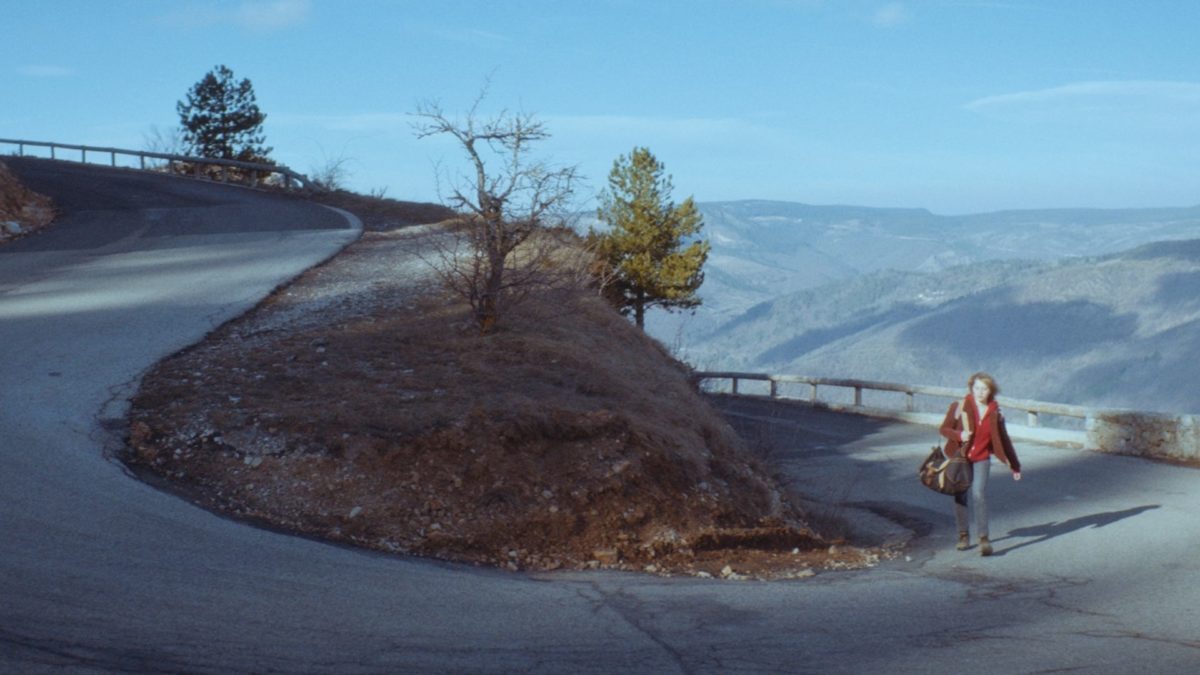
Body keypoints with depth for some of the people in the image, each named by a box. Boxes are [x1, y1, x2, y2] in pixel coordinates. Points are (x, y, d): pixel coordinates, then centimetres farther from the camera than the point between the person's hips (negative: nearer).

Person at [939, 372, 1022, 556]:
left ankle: (983, 539, -15)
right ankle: (963, 535, 23)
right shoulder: (959, 407, -4)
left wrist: (1014, 465, 16)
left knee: (979, 494, -17)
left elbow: (1003, 440, 11)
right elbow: (944, 428, 0)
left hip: (981, 459, -1)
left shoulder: (995, 413, 1)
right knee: (960, 497, 6)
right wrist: (959, 435, -22)